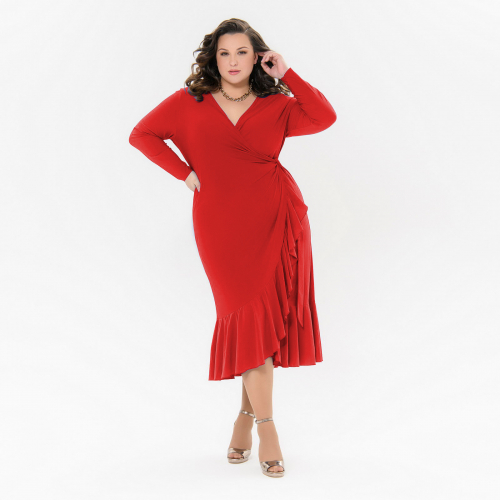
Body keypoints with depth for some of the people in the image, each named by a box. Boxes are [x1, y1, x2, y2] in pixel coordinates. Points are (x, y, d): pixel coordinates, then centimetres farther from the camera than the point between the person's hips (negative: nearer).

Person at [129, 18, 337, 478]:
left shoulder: (277, 106, 8)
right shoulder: (190, 103, 8)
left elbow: (325, 118, -7)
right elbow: (142, 134, 12)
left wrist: (286, 75, -4)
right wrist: (185, 172, 3)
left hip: (277, 219, 1)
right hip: (222, 225, -1)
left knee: (267, 317, 1)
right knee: (250, 318, -4)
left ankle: (247, 414, 20)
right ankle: (266, 426, 4)